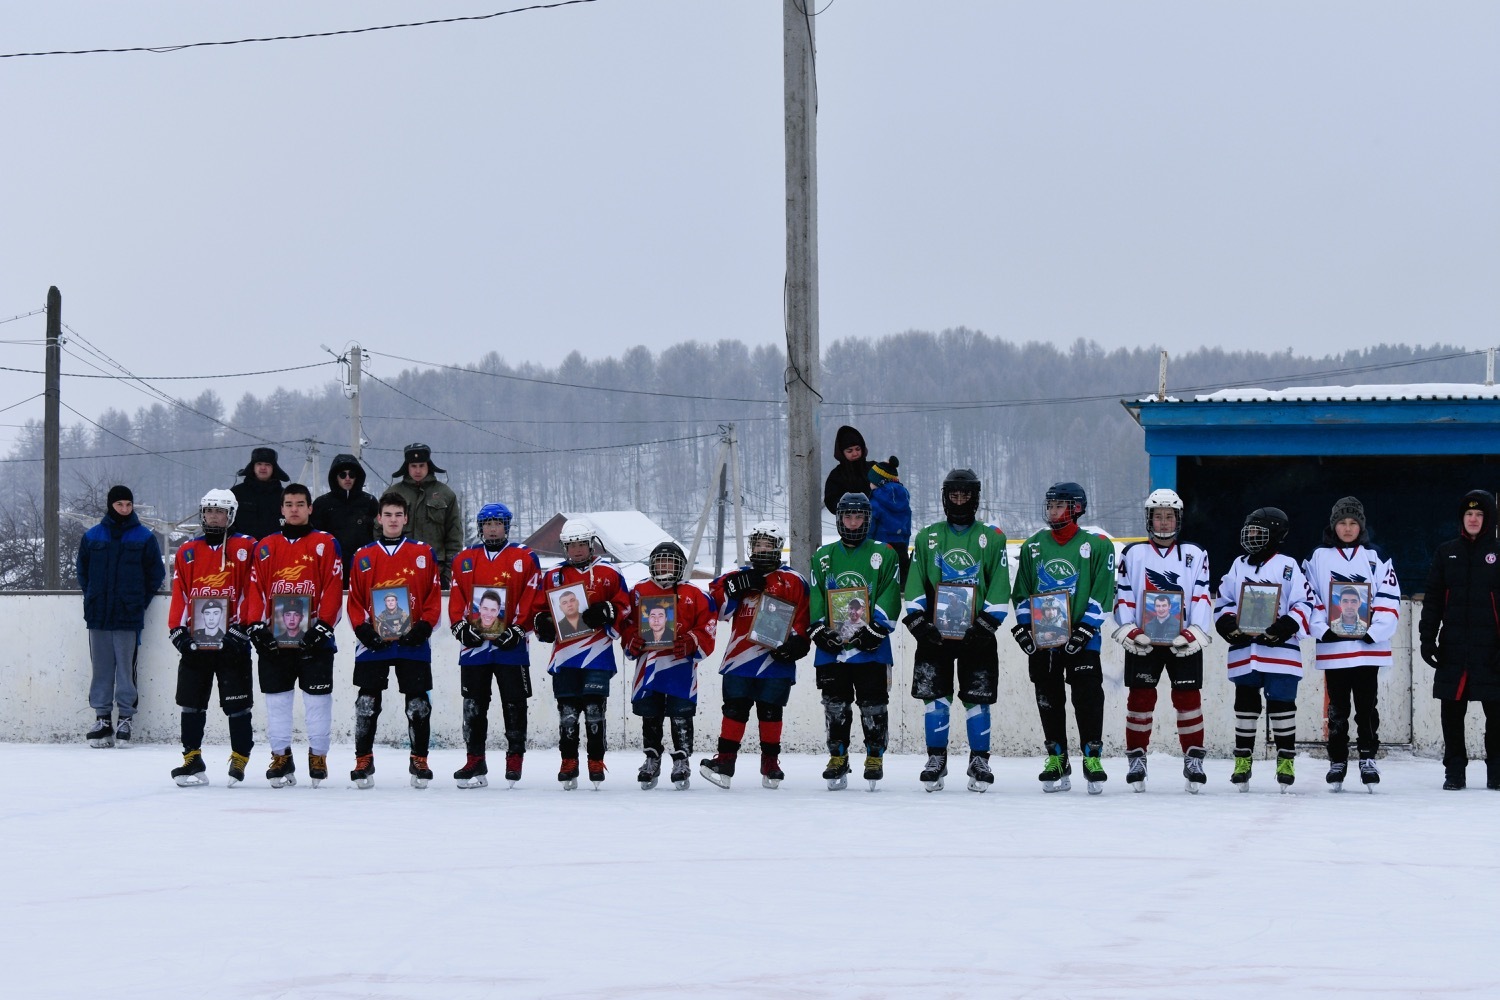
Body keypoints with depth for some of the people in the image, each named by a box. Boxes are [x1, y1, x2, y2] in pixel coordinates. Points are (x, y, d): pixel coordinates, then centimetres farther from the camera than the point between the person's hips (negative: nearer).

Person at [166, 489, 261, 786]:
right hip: (194, 640, 4)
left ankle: (240, 759, 7)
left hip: (231, 642, -4)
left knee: (237, 703, -2)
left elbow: (252, 590, -5)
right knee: (191, 703, 3)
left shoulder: (246, 549, 1)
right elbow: (179, 594, 10)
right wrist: (177, 629, -1)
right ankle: (192, 760, 7)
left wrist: (242, 627, -12)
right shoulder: (187, 552, 13)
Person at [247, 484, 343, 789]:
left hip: (314, 639, -3)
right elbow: (256, 589, 8)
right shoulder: (266, 547, 12)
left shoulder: (325, 544, 4)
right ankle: (280, 758, 12)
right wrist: (256, 626, -3)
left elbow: (333, 589, -3)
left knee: (317, 699, -1)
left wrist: (323, 626, -12)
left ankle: (318, 756, 9)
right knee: (277, 700, 5)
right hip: (274, 639, 3)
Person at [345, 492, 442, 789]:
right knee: (367, 702, -1)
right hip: (373, 642, 1)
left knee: (418, 703, 1)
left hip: (412, 642, 0)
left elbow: (434, 597, 5)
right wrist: (363, 629, -6)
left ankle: (419, 761, 11)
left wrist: (423, 627, -7)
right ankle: (363, 761, 7)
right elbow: (354, 601, 8)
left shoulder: (423, 553, 6)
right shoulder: (363, 557, 8)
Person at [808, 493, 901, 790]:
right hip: (832, 644, 2)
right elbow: (814, 598, 8)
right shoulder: (823, 556, 13)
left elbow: (890, 597, -1)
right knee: (835, 704, 3)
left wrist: (876, 628, -12)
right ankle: (837, 758, 10)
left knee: (873, 704, -2)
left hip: (870, 646, -2)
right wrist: (820, 629, -4)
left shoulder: (883, 554, 6)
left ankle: (875, 757, 6)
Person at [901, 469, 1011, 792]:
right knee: (935, 696, -1)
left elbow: (999, 587, 3)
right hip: (935, 632, 1)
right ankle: (936, 760, 8)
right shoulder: (927, 537, 11)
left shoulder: (992, 539, 7)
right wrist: (917, 619, -3)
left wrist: (987, 621, -7)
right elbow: (915, 584, 8)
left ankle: (980, 762, 8)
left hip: (976, 634, -1)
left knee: (978, 699, -1)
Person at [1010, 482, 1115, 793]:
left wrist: (1084, 629, -13)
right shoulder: (1033, 546, 11)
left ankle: (1092, 757, -5)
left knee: (1088, 696, -11)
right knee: (1049, 700, 6)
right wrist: (1023, 627, 3)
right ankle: (1057, 760, 14)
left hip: (1082, 637, -4)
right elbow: (1021, 592, 15)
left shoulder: (1096, 545, -1)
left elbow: (1102, 594, -5)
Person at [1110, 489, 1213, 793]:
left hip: (1184, 641, 0)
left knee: (1188, 698, -2)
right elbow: (1122, 596, 4)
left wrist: (1194, 633, -12)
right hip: (1141, 640, 0)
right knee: (1140, 697, -1)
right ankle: (1136, 758, 6)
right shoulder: (1133, 554, 9)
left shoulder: (1194, 554, 9)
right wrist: (1129, 631, -10)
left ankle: (1194, 759, 5)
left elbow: (1202, 597, 1)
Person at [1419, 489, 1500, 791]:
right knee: (1451, 710, 3)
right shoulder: (1446, 553, 10)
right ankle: (1454, 770, 10)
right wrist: (1427, 638, 3)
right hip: (1453, 649, 2)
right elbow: (1433, 599, 10)